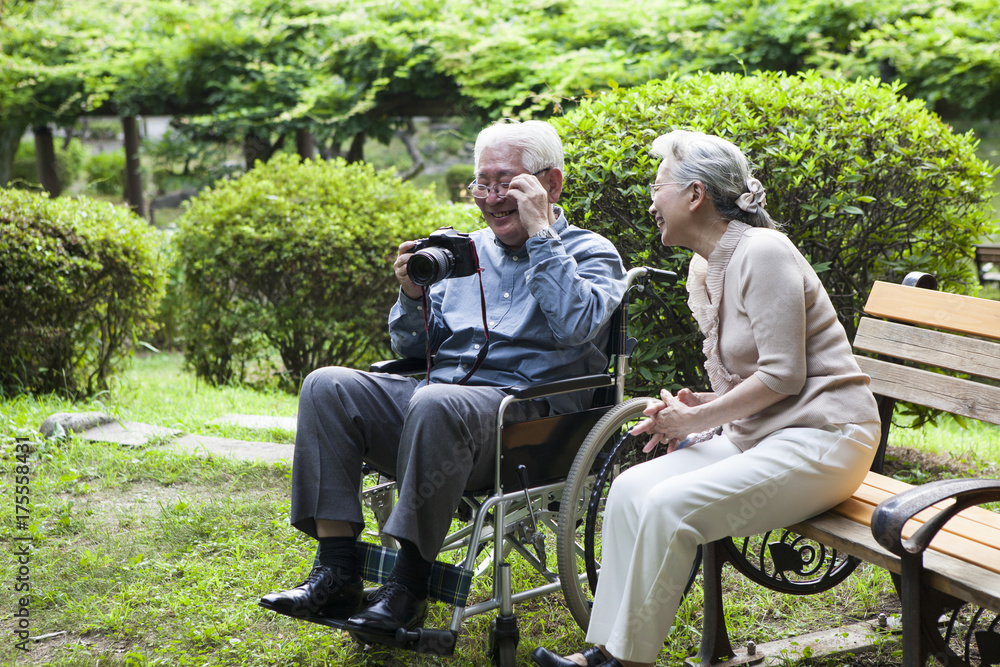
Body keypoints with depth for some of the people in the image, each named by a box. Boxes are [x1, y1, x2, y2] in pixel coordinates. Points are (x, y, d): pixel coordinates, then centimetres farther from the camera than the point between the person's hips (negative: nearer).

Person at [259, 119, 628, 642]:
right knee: (327, 387, -16)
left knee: (435, 404, -37)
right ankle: (336, 574, -19)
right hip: (436, 395, 6)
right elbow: (411, 347, 22)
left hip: (523, 414, -6)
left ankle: (410, 584, -26)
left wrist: (540, 232, -11)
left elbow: (575, 325, -16)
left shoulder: (591, 253, 7)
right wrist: (413, 296, 2)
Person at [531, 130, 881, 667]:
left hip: (820, 438, -9)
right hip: (757, 435, 9)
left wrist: (698, 419, -12)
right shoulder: (702, 269, 14)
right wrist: (698, 404, 0)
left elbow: (782, 376, -19)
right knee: (630, 488, -8)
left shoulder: (762, 252, -15)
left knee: (669, 506, -24)